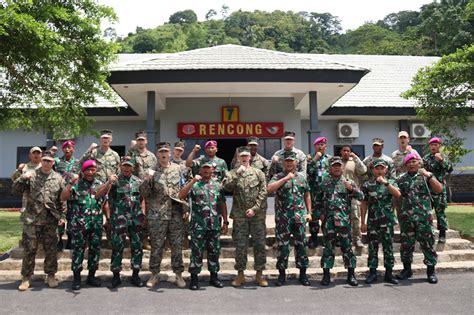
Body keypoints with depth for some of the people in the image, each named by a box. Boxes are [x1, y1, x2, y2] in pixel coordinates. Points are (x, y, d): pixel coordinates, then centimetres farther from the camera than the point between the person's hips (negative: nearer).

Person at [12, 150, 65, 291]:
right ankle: (26, 277, 14)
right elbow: (15, 191, 1)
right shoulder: (31, 176, 4)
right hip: (31, 219, -1)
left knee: (51, 249, 6)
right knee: (29, 249, 3)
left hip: (51, 220, 1)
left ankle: (51, 275, 19)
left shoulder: (58, 178, 6)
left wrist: (61, 216, 2)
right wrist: (22, 178, -14)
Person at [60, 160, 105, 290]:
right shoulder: (76, 183, 1)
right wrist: (71, 183, -18)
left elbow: (105, 203, 16)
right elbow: (63, 198, -10)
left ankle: (91, 276, 19)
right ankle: (76, 277, 10)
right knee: (78, 249, 0)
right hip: (79, 223, -4)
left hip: (96, 223, 4)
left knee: (95, 249, 7)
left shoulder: (100, 184, 12)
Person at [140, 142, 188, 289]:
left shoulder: (178, 168, 7)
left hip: (177, 214, 1)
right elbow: (144, 193, 0)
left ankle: (178, 274, 17)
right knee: (156, 245, 6)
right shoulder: (152, 171, 4)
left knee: (177, 245, 6)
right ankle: (154, 274, 19)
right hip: (157, 215, -1)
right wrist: (147, 180, -18)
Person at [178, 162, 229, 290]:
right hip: (198, 225, -3)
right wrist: (193, 181, -18)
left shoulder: (218, 185, 11)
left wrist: (225, 222, 7)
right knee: (197, 251, 2)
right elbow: (180, 196, -13)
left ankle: (214, 276, 22)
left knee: (215, 251, 9)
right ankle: (194, 278, 12)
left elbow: (223, 204, 12)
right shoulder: (194, 184, 2)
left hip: (215, 225, 3)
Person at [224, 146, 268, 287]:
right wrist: (237, 173, -16)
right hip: (239, 216, 0)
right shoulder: (232, 173, 8)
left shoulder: (259, 173, 5)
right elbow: (227, 187, -11)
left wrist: (255, 208, -10)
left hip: (257, 214, 0)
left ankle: (259, 274, 16)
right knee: (240, 245, 5)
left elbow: (263, 193, -1)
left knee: (260, 244, 4)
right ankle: (240, 274, 17)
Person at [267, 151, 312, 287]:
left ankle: (303, 273, 18)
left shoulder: (302, 177, 12)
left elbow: (307, 195, 18)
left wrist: (309, 212, 11)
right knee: (282, 246, 3)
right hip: (282, 218, -2)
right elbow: (269, 189, -19)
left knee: (301, 245, 6)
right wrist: (286, 178, -20)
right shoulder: (278, 177, 0)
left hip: (299, 216, 3)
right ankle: (282, 274, 15)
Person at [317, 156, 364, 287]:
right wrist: (320, 213, 6)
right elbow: (318, 200, 19)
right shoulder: (324, 183, 11)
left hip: (344, 220, -1)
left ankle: (351, 275, 13)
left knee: (347, 246, 2)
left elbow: (361, 197, 2)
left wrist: (352, 189, -15)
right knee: (328, 247, 5)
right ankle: (326, 275, 12)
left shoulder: (348, 182, 7)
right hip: (328, 219, 1)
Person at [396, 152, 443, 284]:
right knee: (406, 243, 8)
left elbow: (439, 190, -10)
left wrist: (429, 176, -19)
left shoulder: (426, 175, 2)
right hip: (406, 217, 3)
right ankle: (407, 269, 21)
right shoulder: (401, 179, 8)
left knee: (427, 243, 1)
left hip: (424, 216, -2)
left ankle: (431, 270, 11)